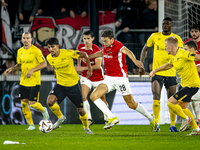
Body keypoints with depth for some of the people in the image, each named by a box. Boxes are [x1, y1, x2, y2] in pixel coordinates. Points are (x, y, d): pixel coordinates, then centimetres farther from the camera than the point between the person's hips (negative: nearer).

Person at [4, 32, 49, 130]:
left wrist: (32, 70, -21)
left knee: (32, 103, -10)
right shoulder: (20, 51, 9)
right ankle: (31, 125, 11)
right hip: (23, 81, 6)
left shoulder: (35, 51, -11)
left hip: (34, 81, -6)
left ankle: (44, 111, 23)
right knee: (23, 103, 0)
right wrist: (11, 69, 2)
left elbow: (44, 64, -11)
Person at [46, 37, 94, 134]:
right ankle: (60, 118, 3)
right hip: (60, 84, 3)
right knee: (50, 101, -23)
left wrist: (89, 69, -4)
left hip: (74, 84, -3)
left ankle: (86, 128, 29)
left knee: (80, 110, 2)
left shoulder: (68, 53, -20)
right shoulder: (49, 58, -7)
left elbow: (84, 55, -6)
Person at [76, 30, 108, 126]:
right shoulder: (80, 47, -6)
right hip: (86, 77, 3)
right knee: (84, 97, -15)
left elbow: (98, 66, -27)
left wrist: (83, 68, -25)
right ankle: (89, 119, -6)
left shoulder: (96, 49, -22)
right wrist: (78, 65, 14)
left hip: (98, 77, -3)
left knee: (102, 99, 7)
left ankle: (106, 119, 25)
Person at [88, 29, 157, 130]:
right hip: (109, 78, 7)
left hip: (120, 78, -7)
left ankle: (151, 119, 21)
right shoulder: (105, 46, 5)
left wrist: (135, 61, -59)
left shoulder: (117, 45, -18)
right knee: (93, 96, -12)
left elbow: (127, 51, -39)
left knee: (131, 104, -1)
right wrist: (88, 56, 35)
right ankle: (112, 118, -12)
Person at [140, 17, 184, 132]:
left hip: (171, 72, 1)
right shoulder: (155, 36, 3)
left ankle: (173, 125, 15)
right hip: (157, 71, -1)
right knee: (156, 96, -15)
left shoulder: (176, 38, 2)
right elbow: (145, 49, 13)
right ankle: (156, 122, -9)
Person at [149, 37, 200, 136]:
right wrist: (155, 71, 33)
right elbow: (168, 65, 29)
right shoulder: (173, 57, 8)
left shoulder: (183, 54, -21)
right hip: (185, 84, 10)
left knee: (170, 103, -12)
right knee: (182, 107, 17)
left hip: (191, 85, -10)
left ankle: (185, 119, 9)